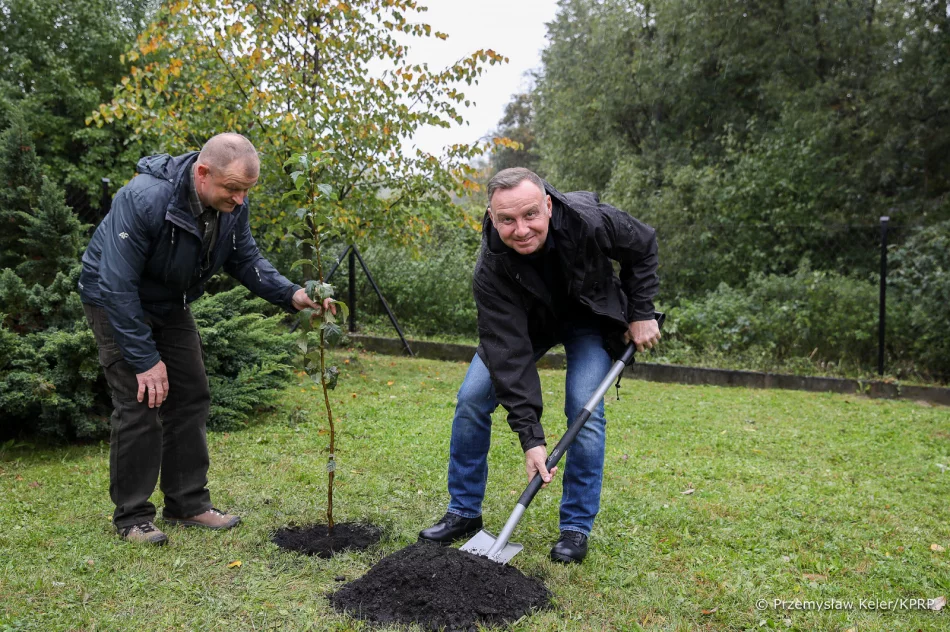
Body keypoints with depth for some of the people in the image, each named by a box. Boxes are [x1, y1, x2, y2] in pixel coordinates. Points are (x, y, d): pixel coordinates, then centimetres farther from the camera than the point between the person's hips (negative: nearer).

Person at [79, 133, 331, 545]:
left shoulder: (233, 206, -15)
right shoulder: (145, 199, -35)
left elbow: (246, 260, -4)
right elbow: (117, 285, -32)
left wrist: (291, 295, -23)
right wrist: (145, 359, -29)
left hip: (170, 304, 7)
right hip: (116, 301, -6)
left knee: (190, 398, 4)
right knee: (140, 402, -11)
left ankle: (188, 504, 15)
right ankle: (131, 516, 4)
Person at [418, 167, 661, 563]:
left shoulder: (589, 220, -35)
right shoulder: (491, 271, -35)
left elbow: (644, 247, -12)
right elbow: (509, 355, -35)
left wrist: (641, 314, -14)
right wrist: (530, 436, -38)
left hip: (591, 320, 0)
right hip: (526, 323, 1)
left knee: (584, 410, -16)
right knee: (472, 398, -8)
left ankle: (577, 527, 2)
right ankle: (464, 512, 8)